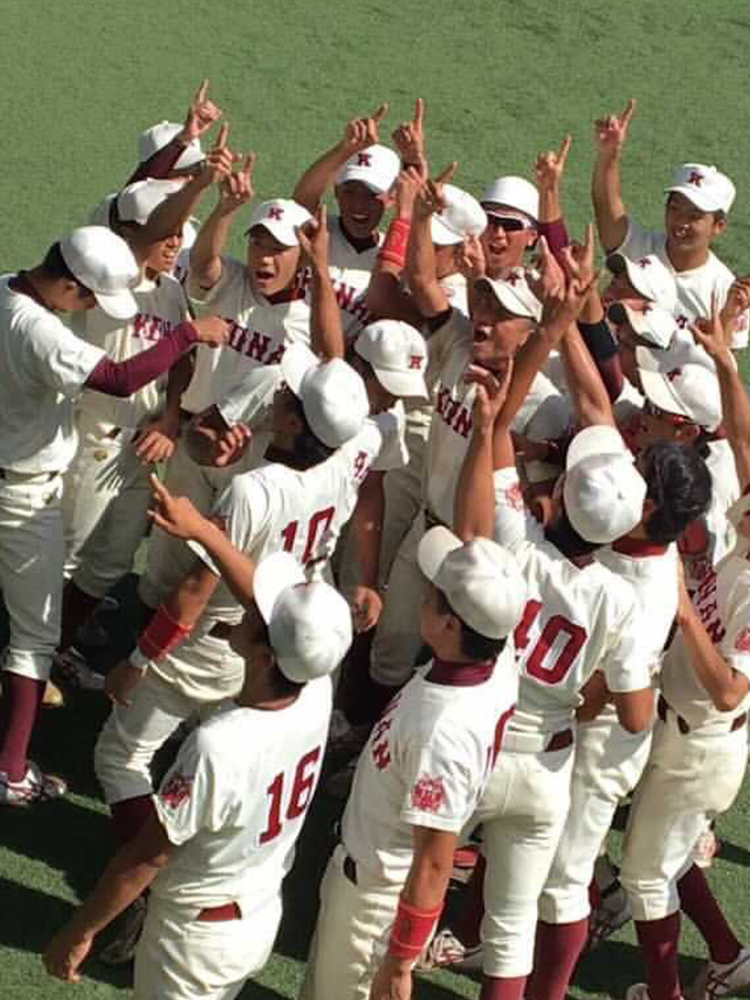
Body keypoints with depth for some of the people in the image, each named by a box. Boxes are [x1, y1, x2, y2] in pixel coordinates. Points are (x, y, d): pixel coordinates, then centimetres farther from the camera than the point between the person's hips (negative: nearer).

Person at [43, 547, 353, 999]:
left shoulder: (218, 747, -37)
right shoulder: (318, 694, -18)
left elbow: (147, 857, -25)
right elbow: (263, 589, 1)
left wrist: (79, 931, -12)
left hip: (197, 932, -6)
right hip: (264, 918, 6)